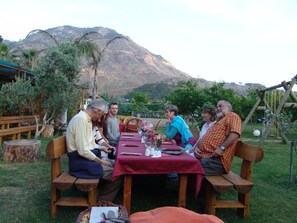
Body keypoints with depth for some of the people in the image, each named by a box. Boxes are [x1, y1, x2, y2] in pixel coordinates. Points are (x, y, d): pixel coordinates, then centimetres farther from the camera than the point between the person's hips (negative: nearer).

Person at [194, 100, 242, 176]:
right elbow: (204, 138, 29)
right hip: (202, 156, 9)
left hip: (216, 159, -9)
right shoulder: (217, 122, 33)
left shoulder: (232, 116, 6)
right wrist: (197, 147, 9)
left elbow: (235, 134, -13)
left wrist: (222, 148, -22)